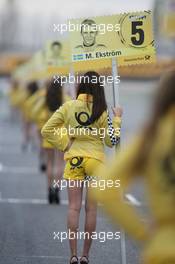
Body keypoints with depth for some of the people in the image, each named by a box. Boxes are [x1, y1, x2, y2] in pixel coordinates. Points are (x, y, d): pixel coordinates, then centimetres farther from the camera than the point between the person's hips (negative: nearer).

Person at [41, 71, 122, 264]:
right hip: (95, 160, -1)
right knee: (91, 208, 6)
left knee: (74, 207, 2)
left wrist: (64, 144, 3)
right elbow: (111, 141, -5)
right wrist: (117, 119, 4)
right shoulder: (101, 111, -8)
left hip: (74, 159, 1)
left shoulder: (68, 107, -4)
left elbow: (46, 130, -4)